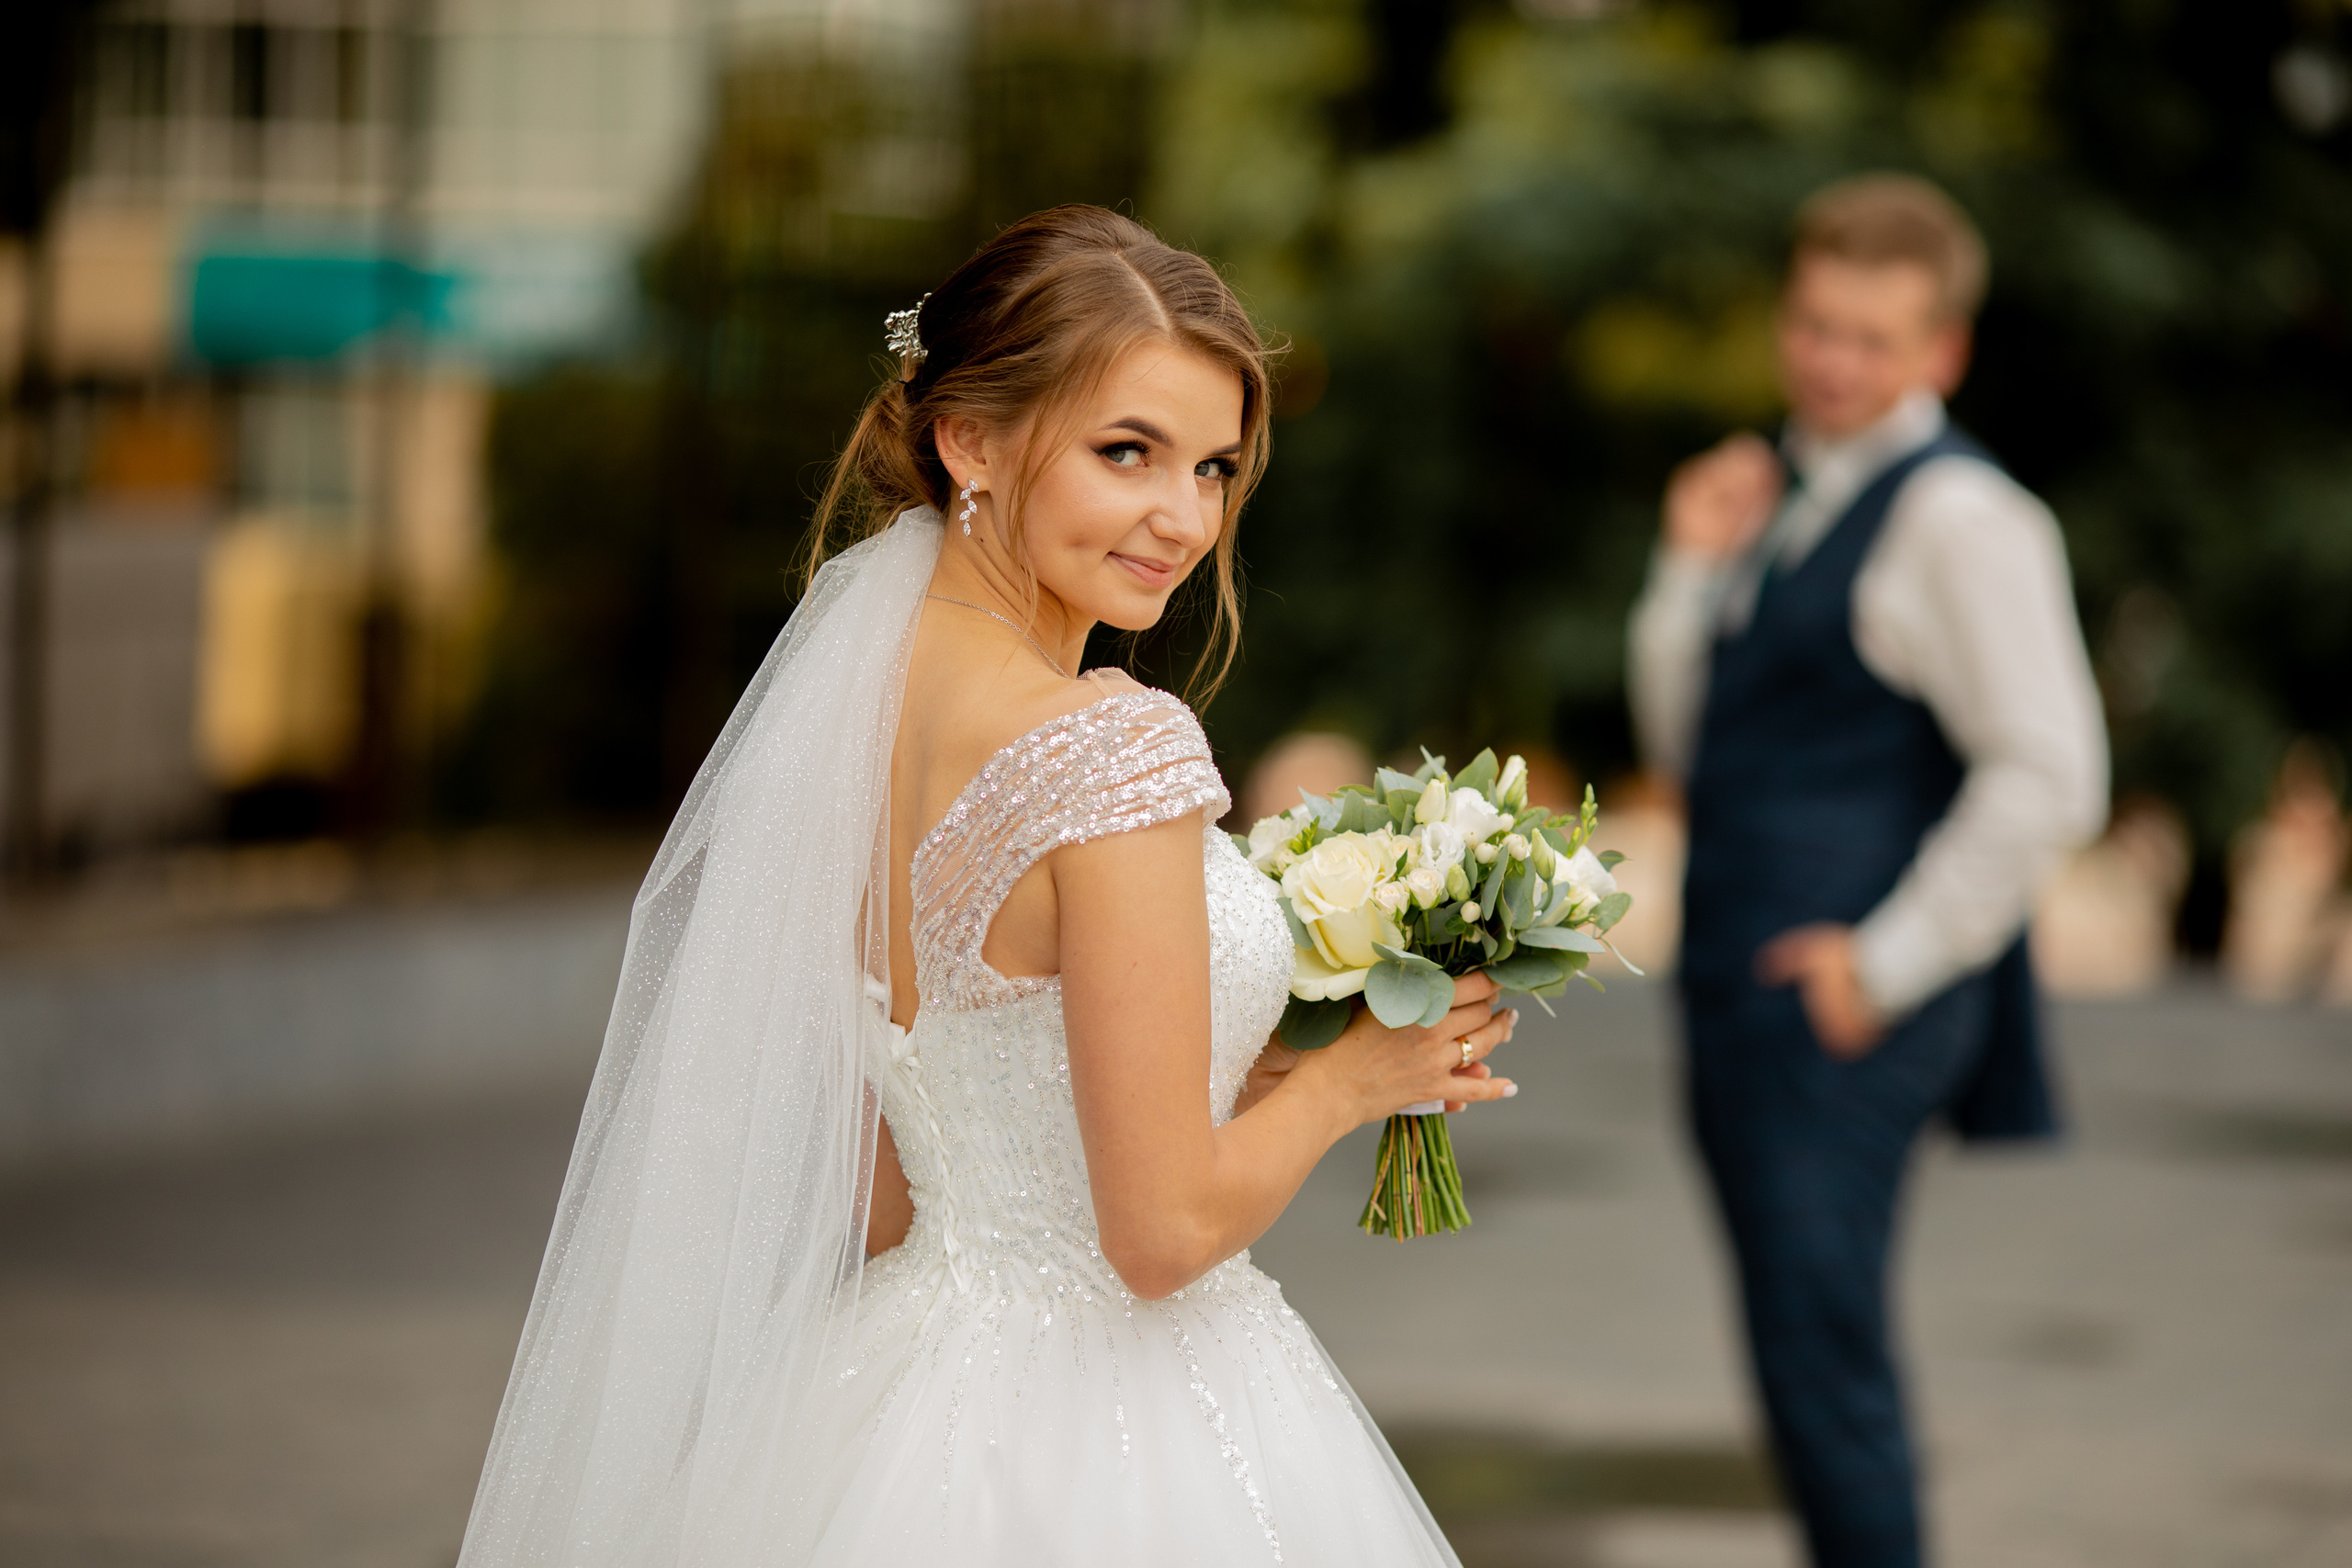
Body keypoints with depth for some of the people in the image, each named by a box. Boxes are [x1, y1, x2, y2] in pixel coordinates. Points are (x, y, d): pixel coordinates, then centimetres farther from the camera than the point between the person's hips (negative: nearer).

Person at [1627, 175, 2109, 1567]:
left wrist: (1888, 965, -16)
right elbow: (1684, 743, 18)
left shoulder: (1960, 516, -13)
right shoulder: (1785, 499, 15)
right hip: (1744, 985, 9)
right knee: (1808, 1358, 16)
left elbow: (2052, 780, -19)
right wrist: (1694, 567, 3)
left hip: (1842, 1001, -9)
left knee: (1822, 1357, -8)